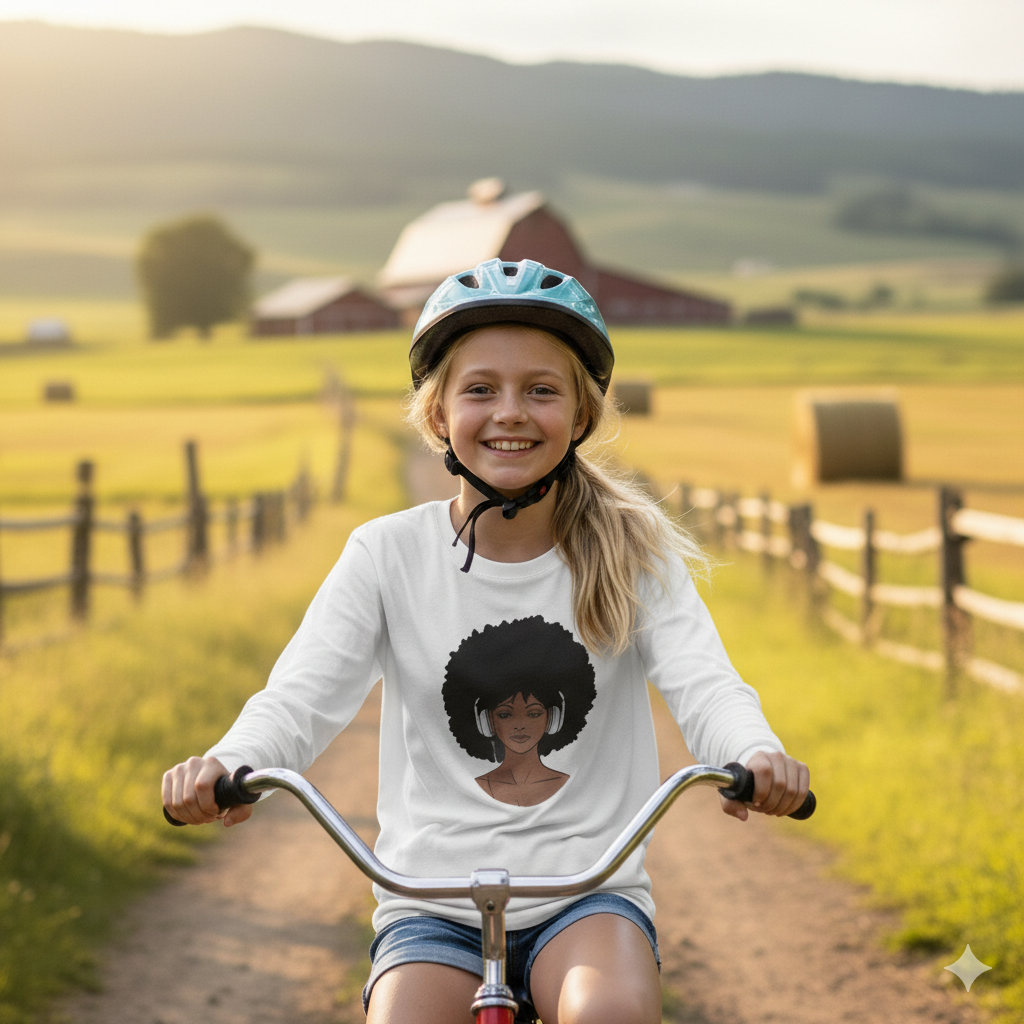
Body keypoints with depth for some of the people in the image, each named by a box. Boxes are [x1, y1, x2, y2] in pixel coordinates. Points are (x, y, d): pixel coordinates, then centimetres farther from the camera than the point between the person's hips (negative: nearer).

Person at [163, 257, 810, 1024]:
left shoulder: (632, 553, 1)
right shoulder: (389, 555, 0)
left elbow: (705, 687, -12)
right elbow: (301, 696, -10)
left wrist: (758, 757, -36)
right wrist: (226, 763, -34)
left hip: (589, 892, -1)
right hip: (434, 898, 1)